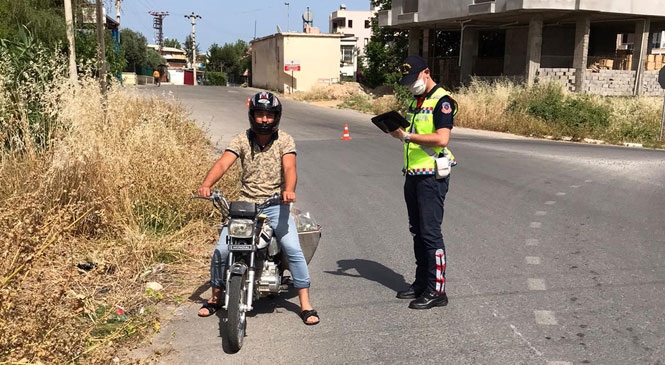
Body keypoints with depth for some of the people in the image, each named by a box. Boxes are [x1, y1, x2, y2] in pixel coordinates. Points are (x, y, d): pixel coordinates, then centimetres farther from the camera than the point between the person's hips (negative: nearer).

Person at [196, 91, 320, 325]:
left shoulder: (284, 140, -2)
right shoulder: (242, 140, 1)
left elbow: (289, 168, -18)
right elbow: (222, 164, -12)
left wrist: (289, 189, -40)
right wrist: (206, 184, -32)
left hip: (276, 204, -1)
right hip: (245, 203, 2)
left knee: (294, 250, -16)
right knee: (221, 250, -6)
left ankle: (305, 304, -3)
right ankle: (215, 298, 17)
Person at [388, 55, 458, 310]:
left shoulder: (442, 100, -11)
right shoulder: (415, 101, 17)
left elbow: (442, 138, -23)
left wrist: (407, 136, -22)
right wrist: (399, 132, 3)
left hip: (432, 176, -9)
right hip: (413, 174, 9)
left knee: (430, 232, -6)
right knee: (417, 231, 14)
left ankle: (436, 290, 3)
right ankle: (421, 283, 25)